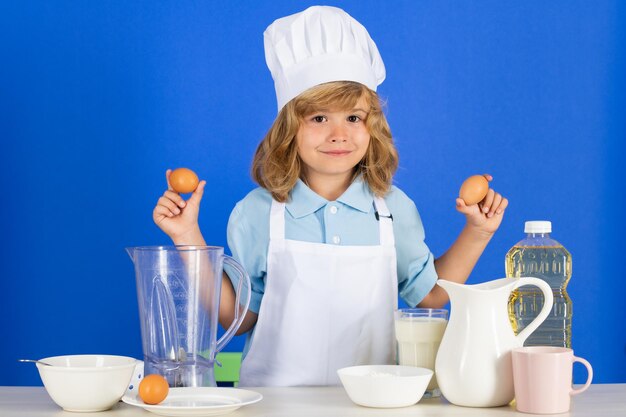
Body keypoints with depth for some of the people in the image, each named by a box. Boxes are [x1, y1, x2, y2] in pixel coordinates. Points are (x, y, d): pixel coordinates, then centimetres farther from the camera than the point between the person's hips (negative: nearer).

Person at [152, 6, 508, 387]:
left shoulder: (395, 209, 6)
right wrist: (189, 239, -1)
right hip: (277, 402, -1)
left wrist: (476, 233, 9)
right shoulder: (256, 214, 1)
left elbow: (427, 295, 17)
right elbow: (238, 316, 5)